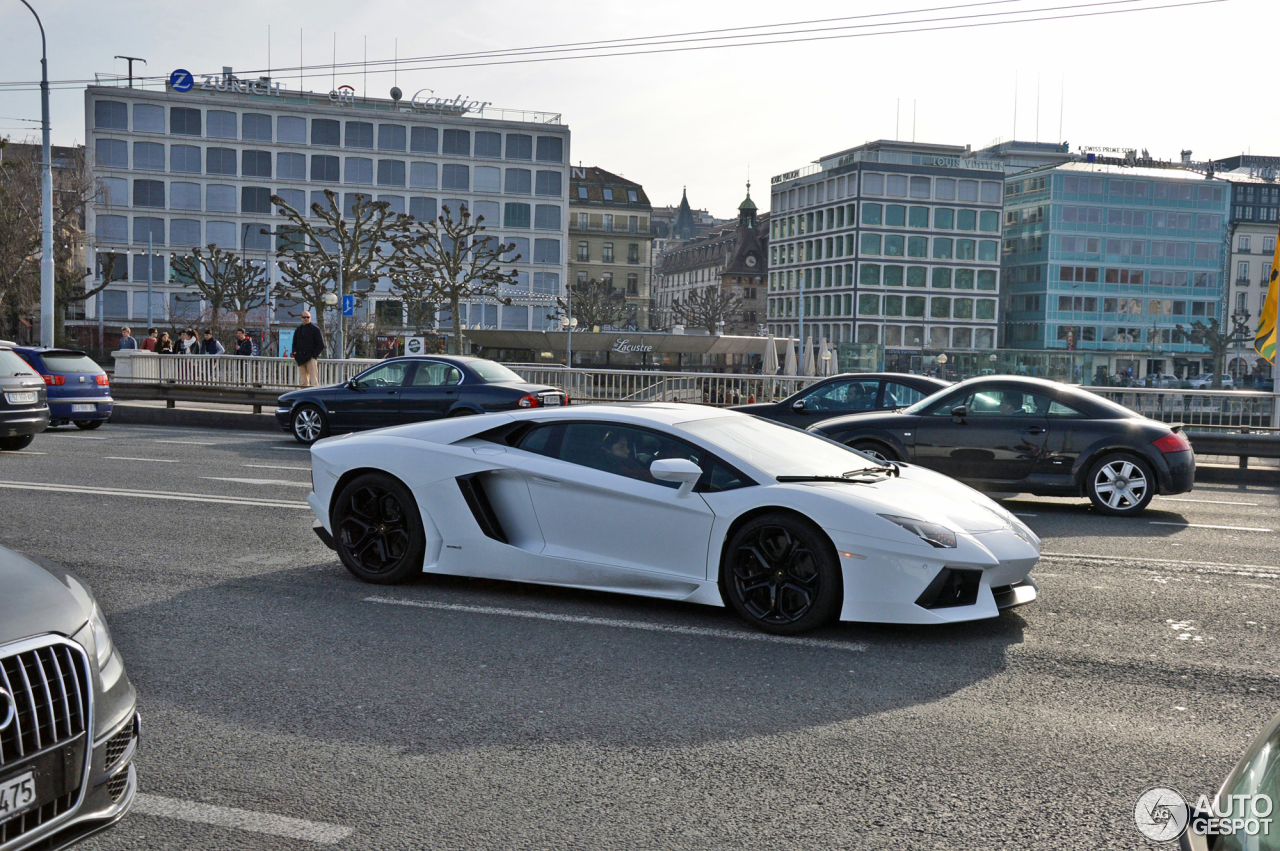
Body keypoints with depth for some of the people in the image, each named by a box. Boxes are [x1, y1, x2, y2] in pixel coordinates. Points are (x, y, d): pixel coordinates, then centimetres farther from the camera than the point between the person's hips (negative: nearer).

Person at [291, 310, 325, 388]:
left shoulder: (315, 330, 1)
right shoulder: (298, 330, 17)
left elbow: (321, 345, -2)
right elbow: (294, 343, 26)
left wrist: (313, 355, -10)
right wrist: (294, 352, 7)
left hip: (311, 359, -6)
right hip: (301, 360, 6)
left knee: (313, 381, -11)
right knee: (302, 382, 6)